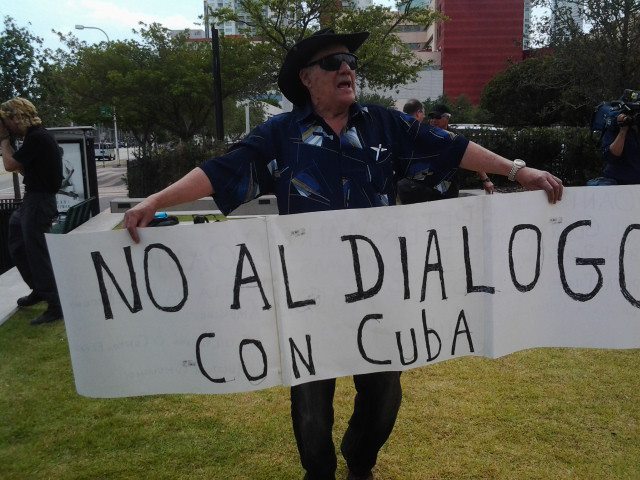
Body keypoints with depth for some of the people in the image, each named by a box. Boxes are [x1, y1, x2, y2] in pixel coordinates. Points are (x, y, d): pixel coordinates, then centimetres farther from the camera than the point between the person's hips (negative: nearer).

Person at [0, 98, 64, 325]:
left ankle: (55, 306, 0)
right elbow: (23, 168, 17)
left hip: (39, 202, -10)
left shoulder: (37, 138, -19)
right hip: (33, 200, 10)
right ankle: (39, 290, 34)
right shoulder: (37, 135, 12)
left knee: (37, 253, -6)